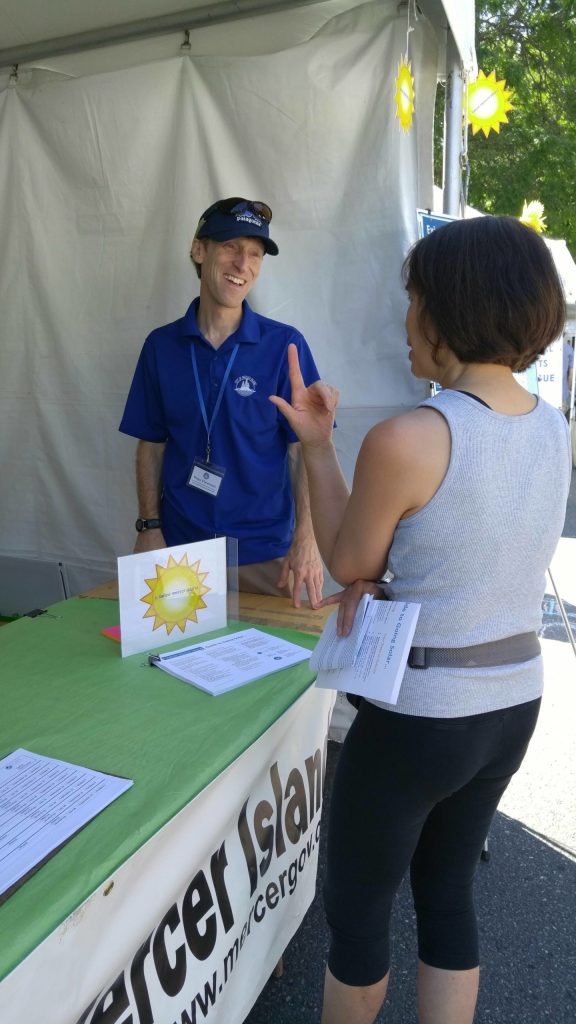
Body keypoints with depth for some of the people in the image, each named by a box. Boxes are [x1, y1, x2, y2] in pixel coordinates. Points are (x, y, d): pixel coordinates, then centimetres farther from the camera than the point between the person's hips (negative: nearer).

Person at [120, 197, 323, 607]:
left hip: (264, 553, -2)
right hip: (181, 545, 2)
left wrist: (306, 539, -15)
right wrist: (149, 527, -1)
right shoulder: (161, 346, 2)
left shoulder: (285, 345, -6)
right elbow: (151, 445, 7)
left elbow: (303, 448, -6)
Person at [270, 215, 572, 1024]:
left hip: (419, 716, -7)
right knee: (447, 895, 26)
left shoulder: (404, 439, -25)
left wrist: (316, 443, -2)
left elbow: (345, 562, -9)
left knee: (356, 910, 19)